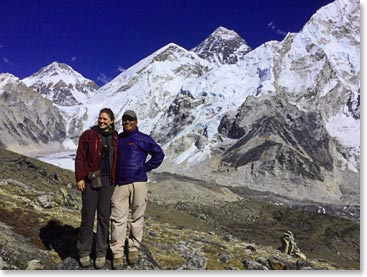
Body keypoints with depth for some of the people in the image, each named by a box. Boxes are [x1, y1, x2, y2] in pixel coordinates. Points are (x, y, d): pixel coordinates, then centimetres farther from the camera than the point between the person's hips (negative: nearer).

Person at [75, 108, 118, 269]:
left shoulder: (115, 138, 8)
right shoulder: (88, 135, 0)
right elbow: (80, 157, -2)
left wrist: (116, 179, 9)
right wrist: (79, 178, -9)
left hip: (107, 181, 2)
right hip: (90, 180, -2)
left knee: (104, 216, 7)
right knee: (88, 215, 4)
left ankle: (101, 253, 19)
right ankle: (84, 252, 20)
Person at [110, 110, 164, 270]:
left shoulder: (143, 139, 1)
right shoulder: (117, 139, 14)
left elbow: (158, 154, 0)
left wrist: (145, 168, -2)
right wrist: (113, 175, 12)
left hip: (138, 183, -3)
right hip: (120, 184, 3)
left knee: (137, 217, 6)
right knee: (118, 219, 1)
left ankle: (133, 248, 21)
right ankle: (117, 253, 9)